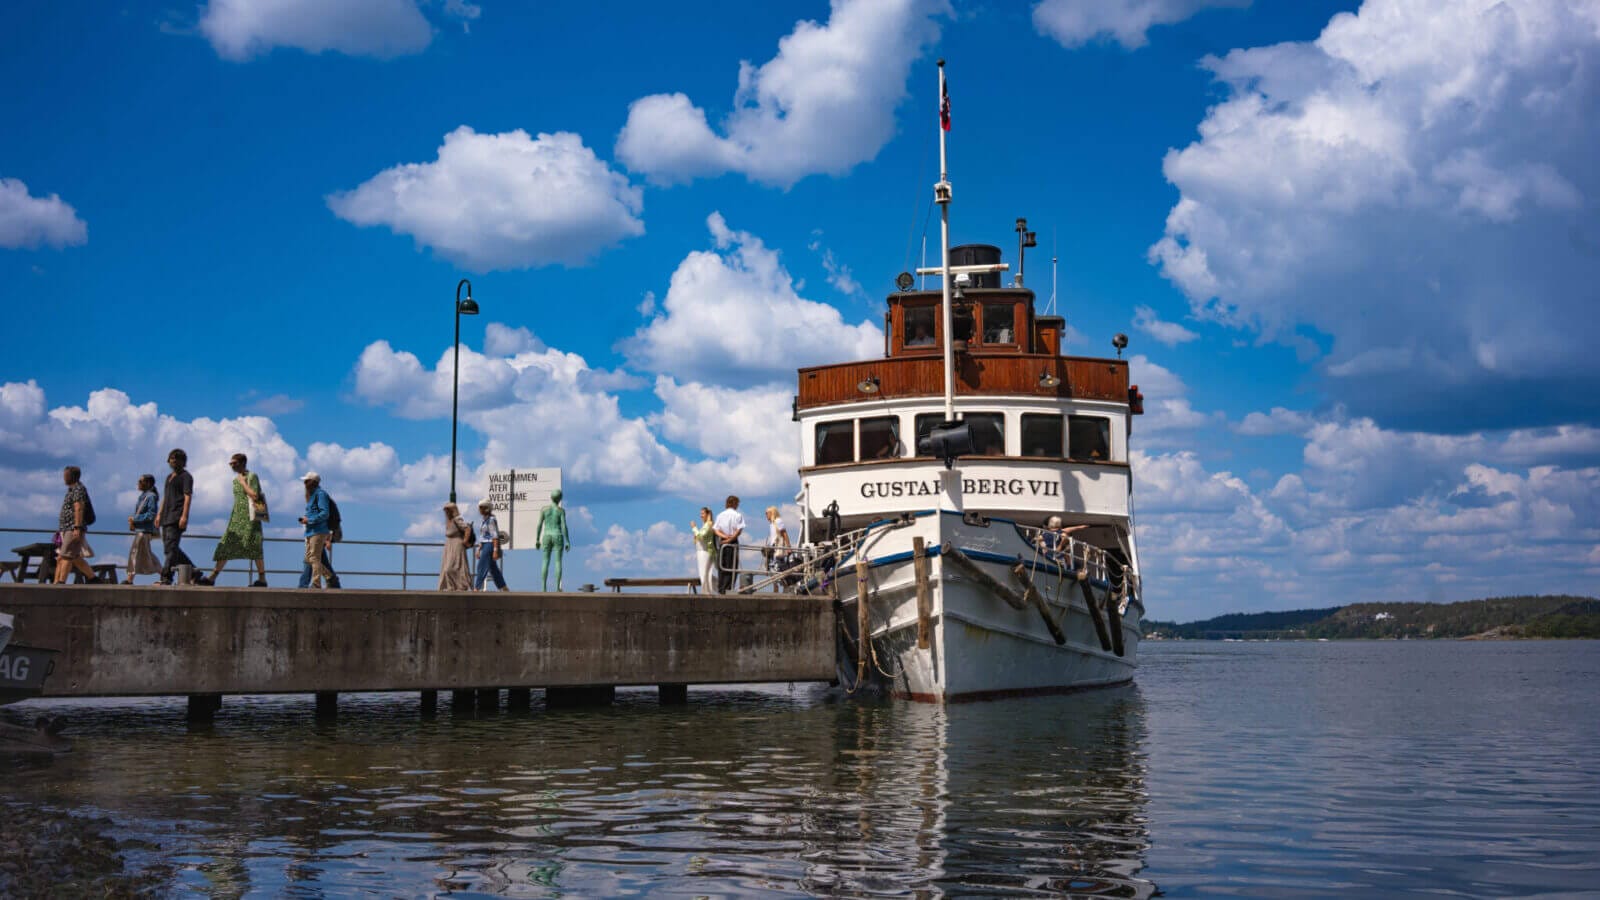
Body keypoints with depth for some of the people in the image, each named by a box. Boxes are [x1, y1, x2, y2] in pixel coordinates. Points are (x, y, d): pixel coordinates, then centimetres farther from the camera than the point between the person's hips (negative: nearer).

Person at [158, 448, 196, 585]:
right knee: (169, 547, 11)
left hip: (177, 517, -9)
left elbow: (188, 497, -12)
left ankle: (166, 577, -19)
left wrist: (184, 516, -21)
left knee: (171, 547, -15)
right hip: (167, 517, 9)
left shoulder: (186, 476, -3)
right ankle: (192, 569, 20)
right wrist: (159, 514, 20)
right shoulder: (169, 476, 23)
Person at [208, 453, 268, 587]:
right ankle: (212, 577, 0)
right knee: (226, 546, 1)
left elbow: (254, 495, -16)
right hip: (236, 516, 7)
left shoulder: (252, 477, -5)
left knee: (253, 546, -7)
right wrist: (232, 517, 18)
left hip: (249, 516, -7)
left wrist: (243, 482, -10)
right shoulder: (235, 479, 17)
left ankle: (262, 579, -2)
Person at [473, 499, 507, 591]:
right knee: (494, 569, 11)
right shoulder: (484, 520, 15)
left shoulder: (491, 520, -13)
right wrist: (479, 549, 19)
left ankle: (476, 589, -11)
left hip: (490, 545, -10)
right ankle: (505, 590, 16)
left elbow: (495, 536, -17)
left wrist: (495, 551, -22)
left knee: (482, 568, -11)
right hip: (485, 546, 10)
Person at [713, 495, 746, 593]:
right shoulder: (738, 515, -2)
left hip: (721, 543, 4)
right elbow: (739, 530, -11)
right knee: (731, 567, -2)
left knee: (721, 567, 9)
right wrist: (730, 539, -9)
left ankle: (720, 589, 8)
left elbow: (715, 529, 2)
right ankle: (727, 588, -10)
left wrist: (724, 536, -9)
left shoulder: (720, 515, 11)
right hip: (732, 543, -4)